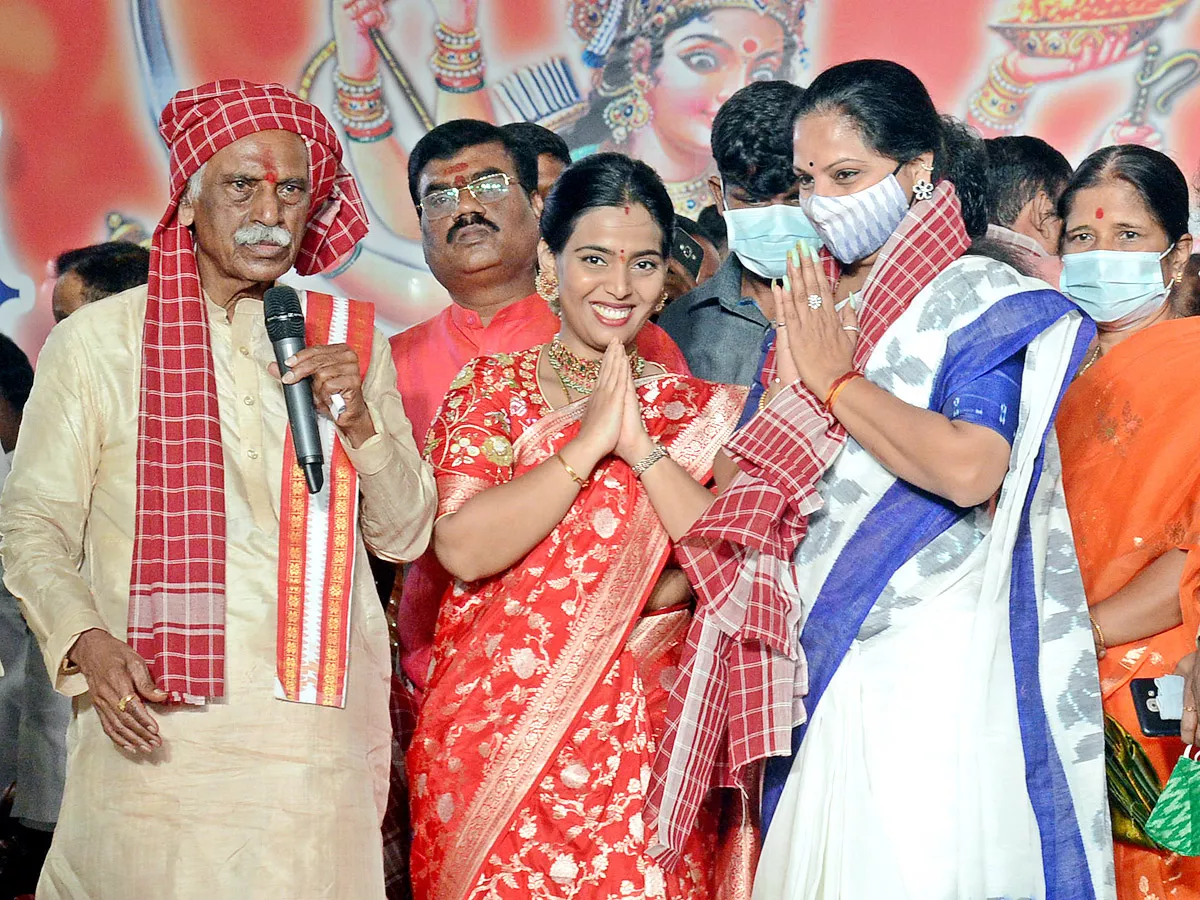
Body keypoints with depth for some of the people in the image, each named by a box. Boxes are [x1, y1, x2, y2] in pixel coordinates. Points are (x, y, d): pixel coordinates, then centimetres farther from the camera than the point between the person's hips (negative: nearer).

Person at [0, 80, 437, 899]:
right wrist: (85, 641, -14)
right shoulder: (96, 340, 2)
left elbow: (404, 536, 12)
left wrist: (358, 420, -5)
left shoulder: (350, 340, 11)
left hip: (317, 731, 2)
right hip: (152, 724, -2)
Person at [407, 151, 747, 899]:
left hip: (638, 748, 1)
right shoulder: (490, 389, 4)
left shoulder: (703, 411, 7)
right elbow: (462, 549, -12)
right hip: (494, 738, -1)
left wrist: (641, 446, -13)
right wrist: (588, 442, -13)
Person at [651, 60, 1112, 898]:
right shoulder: (813, 311, 15)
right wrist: (793, 389, -3)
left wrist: (837, 382, -11)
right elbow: (753, 494, 15)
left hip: (934, 672, -6)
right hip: (818, 671, 6)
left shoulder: (982, 299, -5)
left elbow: (968, 468, -22)